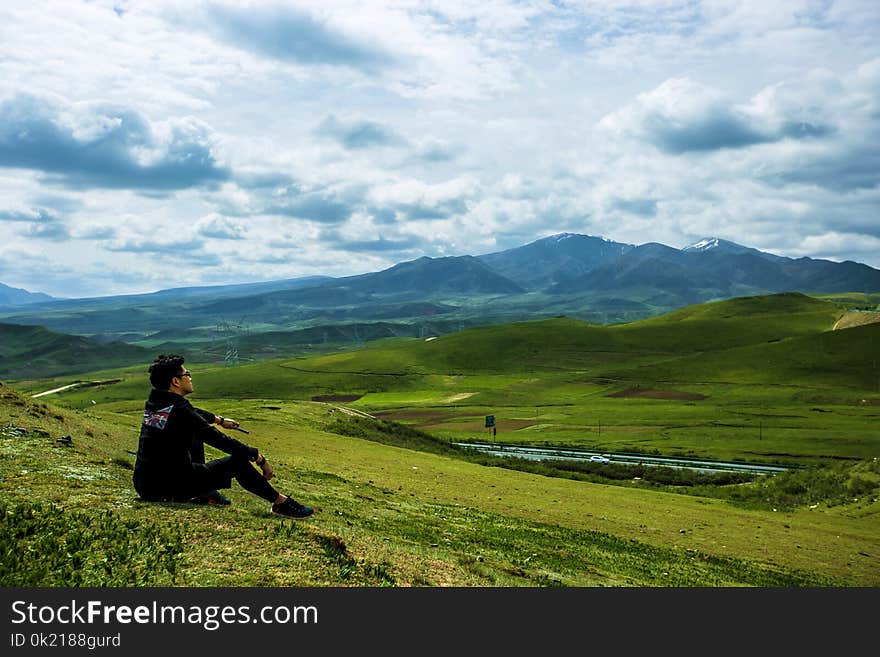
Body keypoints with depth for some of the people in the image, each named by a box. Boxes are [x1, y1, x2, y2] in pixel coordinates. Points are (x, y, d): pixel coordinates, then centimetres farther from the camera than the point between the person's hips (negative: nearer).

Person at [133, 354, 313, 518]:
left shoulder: (153, 401, 7)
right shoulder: (179, 410, -20)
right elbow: (218, 439, -20)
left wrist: (219, 419, 43)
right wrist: (258, 457, -12)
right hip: (167, 488, -9)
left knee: (195, 438, 27)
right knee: (237, 462, -3)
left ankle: (202, 495, 29)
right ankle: (280, 502, 8)